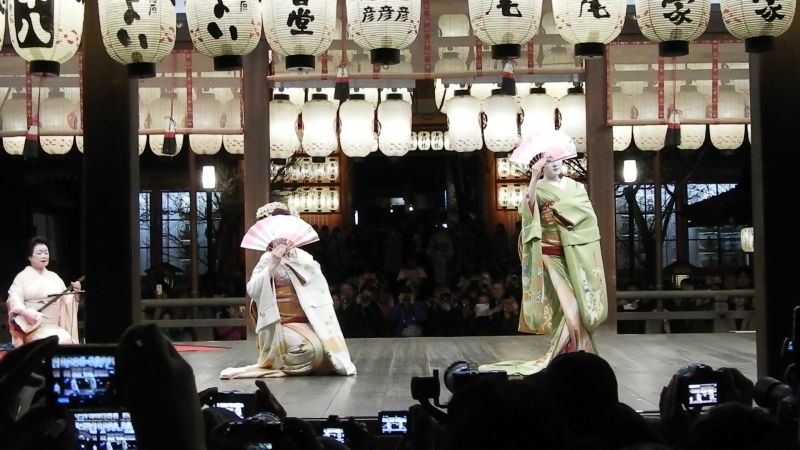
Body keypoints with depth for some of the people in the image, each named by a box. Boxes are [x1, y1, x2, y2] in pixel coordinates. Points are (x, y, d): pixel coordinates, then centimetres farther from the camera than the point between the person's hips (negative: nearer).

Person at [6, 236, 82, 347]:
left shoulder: (54, 277, 19)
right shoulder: (23, 277, 4)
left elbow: (67, 300, 19)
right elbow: (14, 300, -11)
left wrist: (75, 293, -3)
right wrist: (25, 313, -30)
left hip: (56, 327, 4)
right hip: (34, 326, -4)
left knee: (67, 338, -29)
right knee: (61, 339, -32)